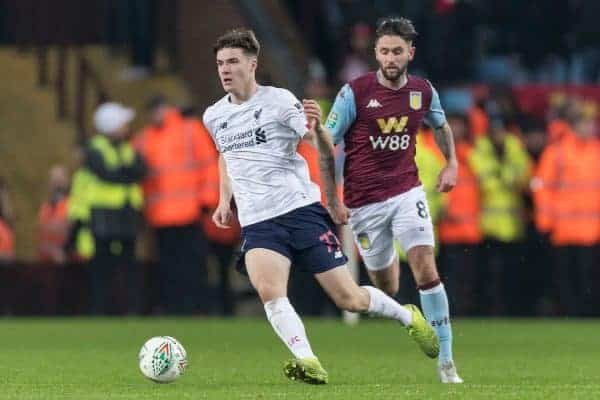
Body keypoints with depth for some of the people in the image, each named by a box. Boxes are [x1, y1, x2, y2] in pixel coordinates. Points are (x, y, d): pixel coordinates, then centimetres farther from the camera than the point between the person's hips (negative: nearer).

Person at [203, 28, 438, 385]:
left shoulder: (279, 100, -5)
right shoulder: (214, 117, 10)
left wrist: (317, 125, -30)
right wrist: (225, 200, 21)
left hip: (301, 209, -3)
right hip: (257, 223, 3)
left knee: (348, 299, 0)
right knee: (269, 291, -28)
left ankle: (409, 317, 28)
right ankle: (308, 364, -34)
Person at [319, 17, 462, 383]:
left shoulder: (423, 91, 0)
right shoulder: (355, 92, -11)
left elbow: (441, 125, 23)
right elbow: (327, 145, -5)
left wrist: (451, 163, 12)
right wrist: (332, 200, -11)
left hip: (407, 193, 1)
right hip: (364, 201, -1)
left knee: (427, 272, -16)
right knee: (387, 289, 6)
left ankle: (446, 360, -10)